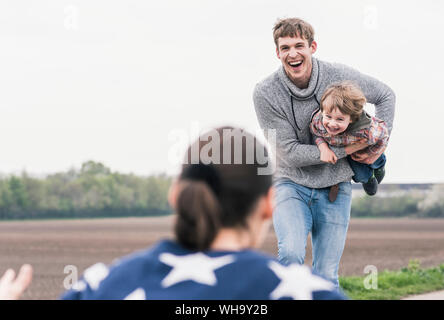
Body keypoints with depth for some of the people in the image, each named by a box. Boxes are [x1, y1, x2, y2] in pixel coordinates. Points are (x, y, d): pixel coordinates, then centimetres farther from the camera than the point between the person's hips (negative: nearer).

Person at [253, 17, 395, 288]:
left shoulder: (339, 76, -9)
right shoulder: (265, 93, -14)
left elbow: (385, 95, 10)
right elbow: (289, 152, -15)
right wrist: (345, 149, -18)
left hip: (335, 190, 2)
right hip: (291, 185, -1)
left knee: (326, 276, 0)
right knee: (291, 254, -27)